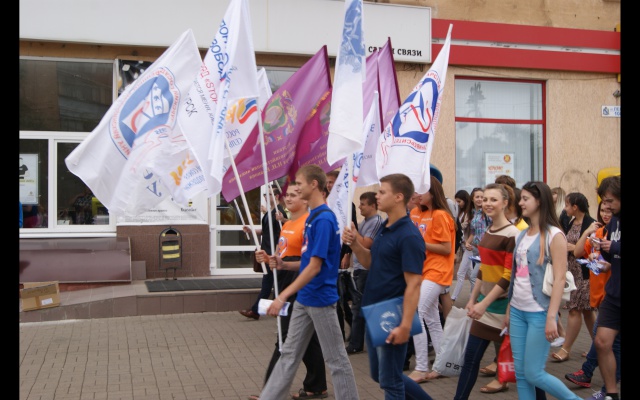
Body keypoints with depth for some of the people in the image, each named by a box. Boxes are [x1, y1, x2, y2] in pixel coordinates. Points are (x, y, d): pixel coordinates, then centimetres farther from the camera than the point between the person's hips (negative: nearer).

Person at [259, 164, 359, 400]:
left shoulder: (324, 219, -20)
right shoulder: (312, 216, 9)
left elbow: (315, 266, -23)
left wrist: (283, 296, -23)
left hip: (320, 298, -9)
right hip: (303, 298, 9)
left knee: (335, 358, 5)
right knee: (289, 354, 13)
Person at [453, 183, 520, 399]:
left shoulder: (512, 234, -15)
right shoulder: (488, 232, 10)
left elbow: (509, 276, -19)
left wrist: (484, 303, -20)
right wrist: (473, 299, 14)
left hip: (502, 303, -7)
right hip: (485, 302, 7)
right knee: (470, 358, 9)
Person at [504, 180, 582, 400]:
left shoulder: (554, 235, -9)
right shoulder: (523, 234, 11)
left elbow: (559, 279, -15)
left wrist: (552, 317, -20)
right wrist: (509, 309, 15)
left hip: (539, 313, -7)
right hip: (518, 311, 7)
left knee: (533, 374, -3)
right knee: (520, 374, 8)